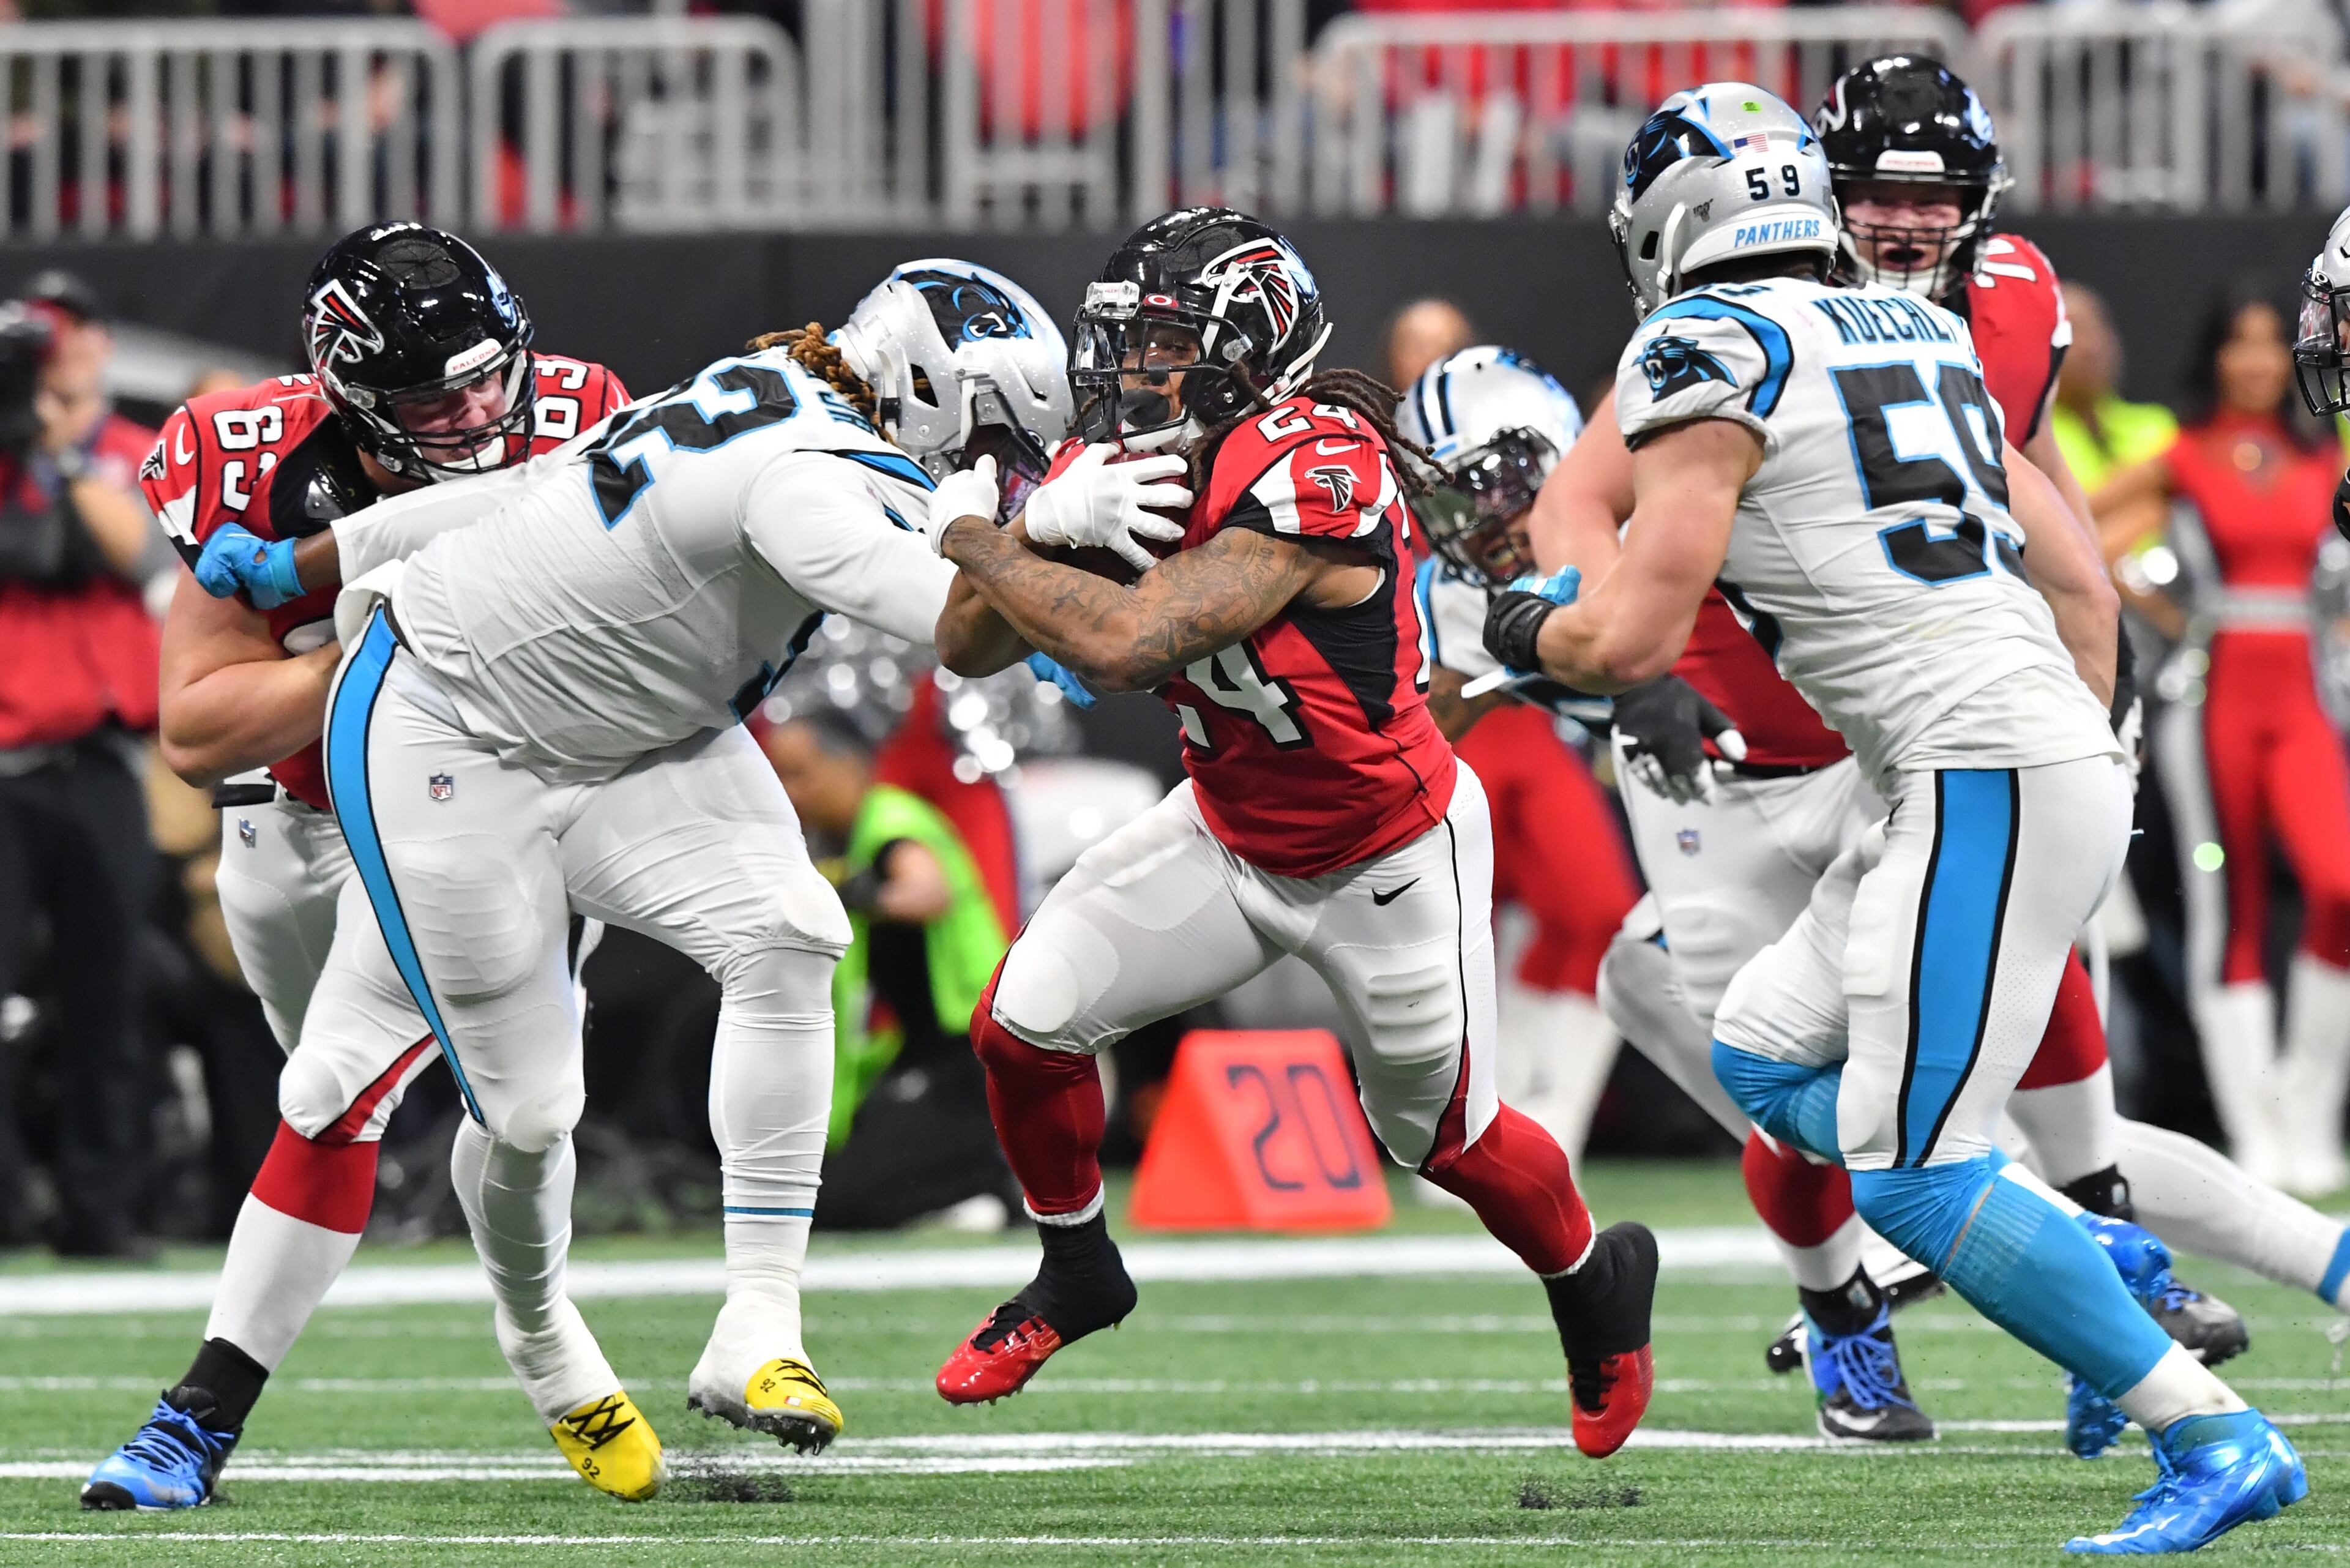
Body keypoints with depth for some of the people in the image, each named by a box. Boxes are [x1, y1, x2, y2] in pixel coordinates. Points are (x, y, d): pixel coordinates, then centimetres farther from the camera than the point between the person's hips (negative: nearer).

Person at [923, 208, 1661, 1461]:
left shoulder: (1318, 473, -35)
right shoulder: (1119, 461, -11)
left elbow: (1122, 647, -42)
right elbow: (970, 651, -9)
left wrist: (976, 536, -28)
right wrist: (1052, 523, -28)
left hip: (1386, 862, -6)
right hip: (1230, 830, 6)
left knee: (1445, 1137, 12)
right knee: (1025, 1019, -7)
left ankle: (1597, 1281, 44)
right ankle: (1074, 1276, 19)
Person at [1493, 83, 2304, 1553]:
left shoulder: (1709, 355, -6)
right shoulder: (1917, 334, 19)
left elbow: (1635, 638, -9)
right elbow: (2082, 578, 20)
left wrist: (1531, 631, 12)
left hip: (1984, 775, -9)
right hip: (2067, 756, 9)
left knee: (1908, 1171, -7)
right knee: (1764, 1057, 19)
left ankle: (2220, 1440, -8)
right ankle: (2097, 1260, 14)